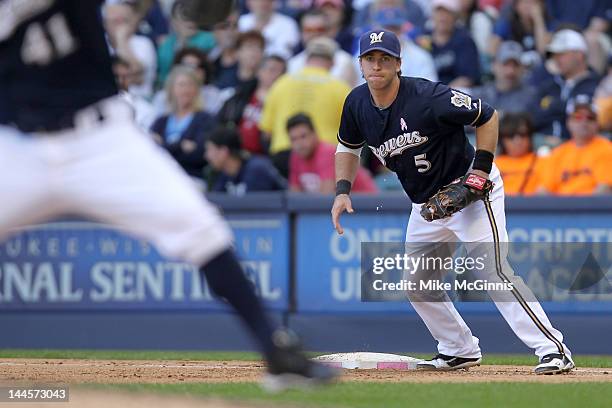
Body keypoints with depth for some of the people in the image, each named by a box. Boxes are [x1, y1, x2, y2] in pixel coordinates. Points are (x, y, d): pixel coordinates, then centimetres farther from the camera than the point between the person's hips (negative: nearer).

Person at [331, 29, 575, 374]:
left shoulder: (428, 97, -24)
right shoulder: (357, 104, -3)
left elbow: (488, 116, -16)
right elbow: (348, 147, 16)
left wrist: (480, 171, -21)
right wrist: (343, 190, 0)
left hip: (468, 190, -8)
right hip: (425, 203, 8)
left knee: (492, 269, -21)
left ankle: (553, 349, -22)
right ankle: (461, 351, 23)